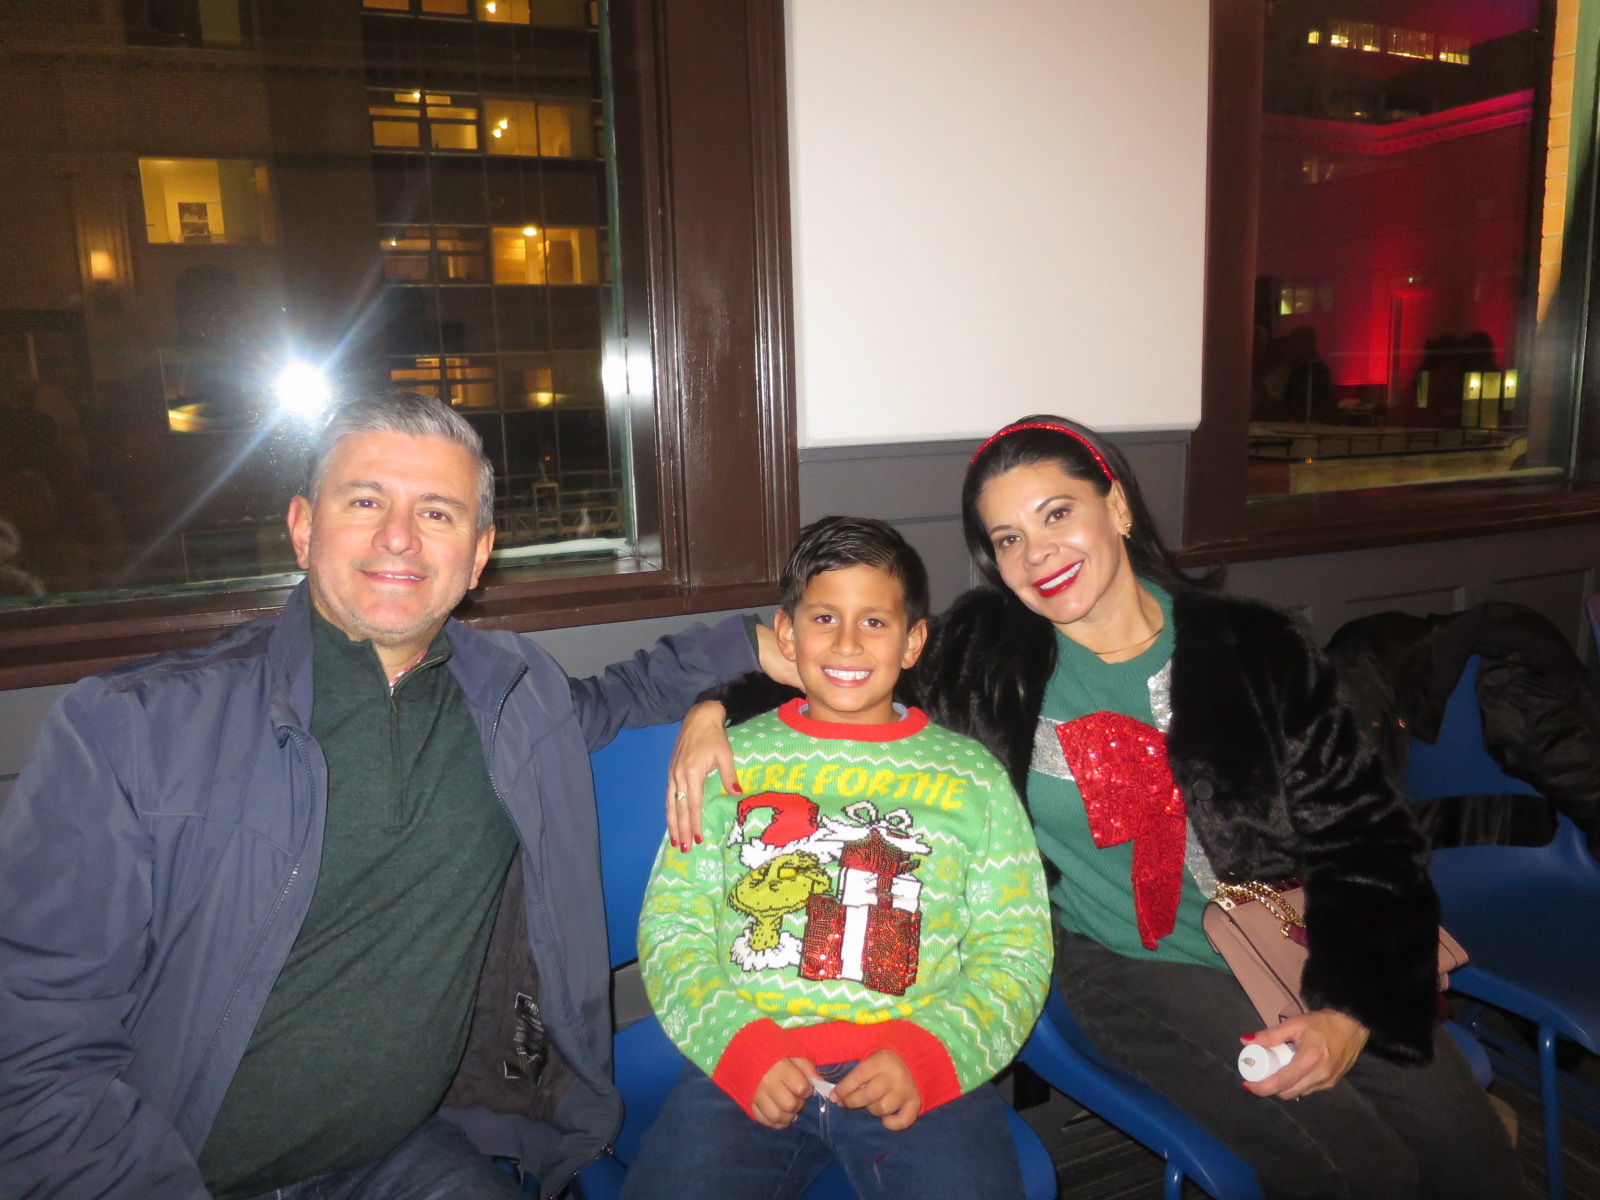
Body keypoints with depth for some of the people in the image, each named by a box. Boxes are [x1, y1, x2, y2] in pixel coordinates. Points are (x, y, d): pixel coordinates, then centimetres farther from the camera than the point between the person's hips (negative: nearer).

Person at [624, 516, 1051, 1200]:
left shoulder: (970, 776, 12)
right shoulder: (732, 759, 12)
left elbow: (1014, 950, 7)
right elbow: (671, 928, 7)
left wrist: (927, 1055, -9)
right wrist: (743, 1048, -9)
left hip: (922, 1077, 0)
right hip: (745, 1065, 1)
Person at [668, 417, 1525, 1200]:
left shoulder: (1254, 649, -2)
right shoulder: (987, 656, -3)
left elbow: (1365, 839, 1)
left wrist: (1350, 1014, -10)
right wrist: (718, 710, -9)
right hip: (1130, 971, -2)